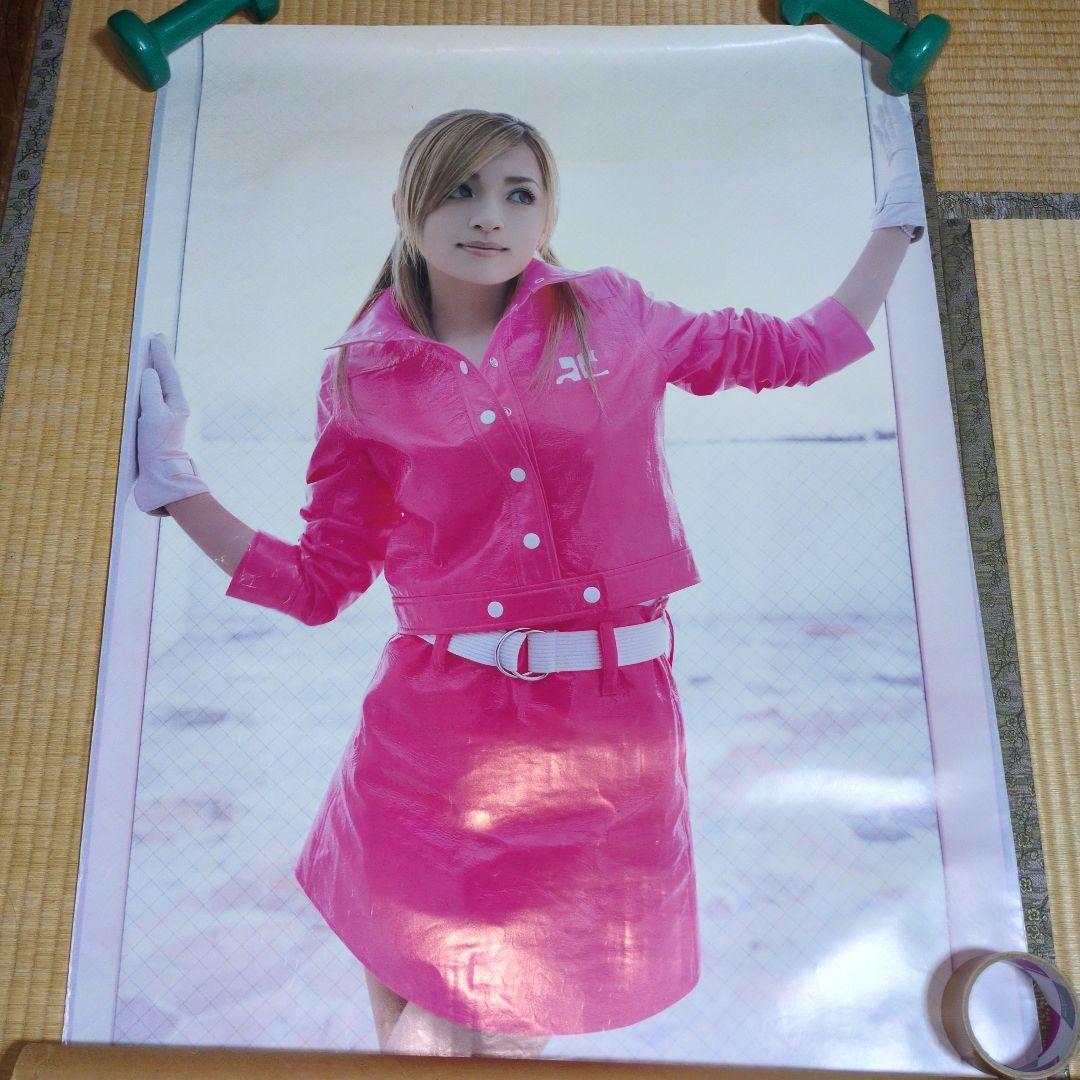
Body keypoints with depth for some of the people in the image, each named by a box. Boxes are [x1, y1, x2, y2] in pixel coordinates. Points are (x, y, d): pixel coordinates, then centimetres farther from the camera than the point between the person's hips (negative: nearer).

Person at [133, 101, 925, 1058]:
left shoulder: (612, 316, 5)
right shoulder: (365, 377, 3)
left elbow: (798, 350, 15)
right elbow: (319, 580, 5)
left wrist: (901, 217, 17)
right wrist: (171, 482, 1)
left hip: (608, 732, 1)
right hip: (437, 727, 0)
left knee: (516, 1024, 13)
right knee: (418, 1019, 13)